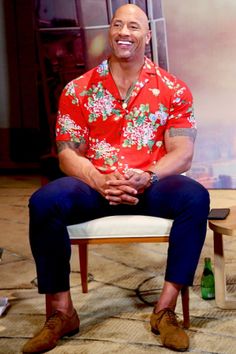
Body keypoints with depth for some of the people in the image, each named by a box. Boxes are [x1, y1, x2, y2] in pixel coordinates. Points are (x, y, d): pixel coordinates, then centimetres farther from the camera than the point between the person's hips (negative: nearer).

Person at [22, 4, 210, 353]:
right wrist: (99, 181, -21)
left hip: (150, 186, 0)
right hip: (95, 186, 1)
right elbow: (68, 153, 0)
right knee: (44, 201, -29)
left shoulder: (173, 90, 4)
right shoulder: (78, 90, 6)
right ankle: (61, 312, -15)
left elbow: (182, 153, -4)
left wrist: (147, 177, -24)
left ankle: (165, 309, -21)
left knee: (195, 197, -32)